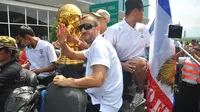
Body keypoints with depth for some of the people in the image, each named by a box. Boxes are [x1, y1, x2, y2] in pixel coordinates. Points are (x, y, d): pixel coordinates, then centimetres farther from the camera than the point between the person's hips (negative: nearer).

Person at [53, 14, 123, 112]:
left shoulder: (99, 45, -21)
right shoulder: (95, 46, 12)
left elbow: (98, 80, -32)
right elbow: (73, 55, 17)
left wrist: (67, 82, -24)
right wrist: (62, 43, -2)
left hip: (103, 104, -9)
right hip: (98, 98, 9)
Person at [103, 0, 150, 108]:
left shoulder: (143, 28, 9)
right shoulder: (113, 30, -8)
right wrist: (122, 65, -27)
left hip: (141, 65, 4)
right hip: (122, 67, -3)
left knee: (138, 62, -32)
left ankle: (140, 91, -4)